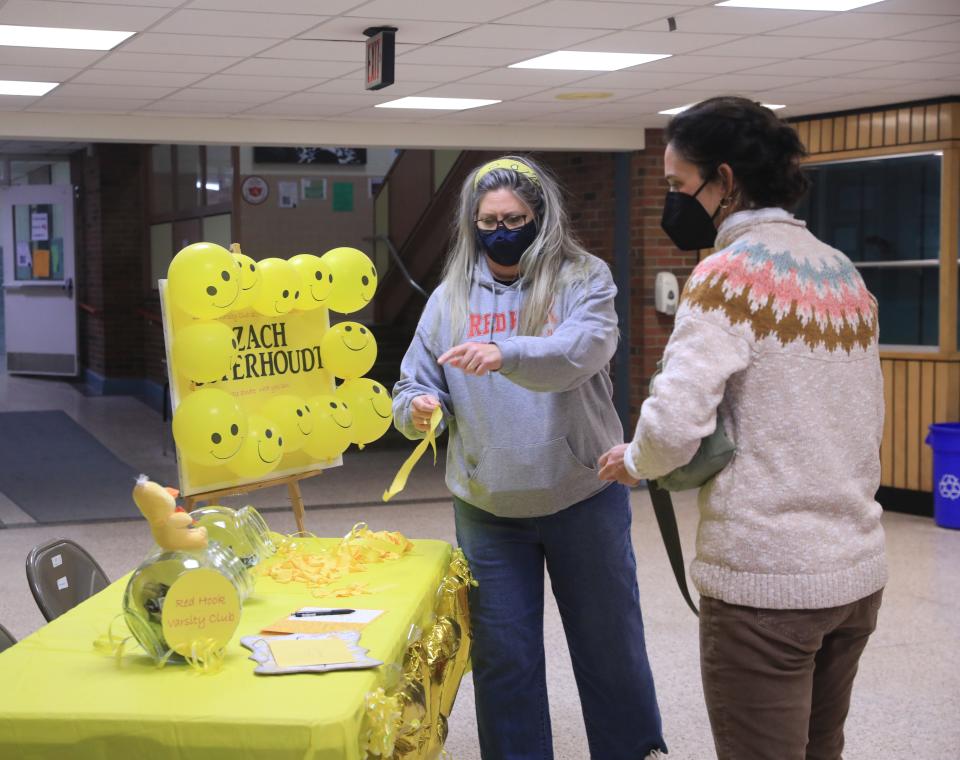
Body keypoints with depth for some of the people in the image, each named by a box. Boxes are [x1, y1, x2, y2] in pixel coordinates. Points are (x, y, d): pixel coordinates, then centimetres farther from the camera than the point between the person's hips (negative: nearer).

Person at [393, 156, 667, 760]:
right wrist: (416, 409, -18)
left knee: (610, 643, 12)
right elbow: (415, 386, 6)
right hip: (487, 507, 2)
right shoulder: (452, 297, 4)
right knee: (503, 658, 11)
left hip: (583, 498, -2)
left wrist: (505, 354, -42)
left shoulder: (584, 279, -5)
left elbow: (581, 350, -24)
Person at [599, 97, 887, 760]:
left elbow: (674, 424, -21)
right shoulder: (845, 273, 11)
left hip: (765, 580, -8)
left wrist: (633, 461, -2)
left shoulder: (732, 272, -13)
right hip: (858, 568, 8)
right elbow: (865, 421, 15)